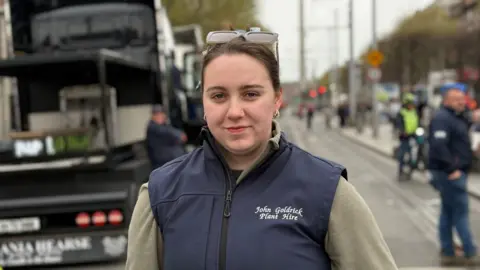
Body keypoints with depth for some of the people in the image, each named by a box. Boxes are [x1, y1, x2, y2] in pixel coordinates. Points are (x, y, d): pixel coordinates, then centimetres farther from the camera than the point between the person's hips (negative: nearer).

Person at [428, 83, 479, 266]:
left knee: (448, 213, 12)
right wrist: (451, 169, -24)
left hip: (454, 172, 10)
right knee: (460, 213, -5)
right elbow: (438, 145, -27)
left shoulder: (458, 117, 17)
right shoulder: (442, 118, -16)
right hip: (450, 174, -10)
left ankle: (448, 254, 19)